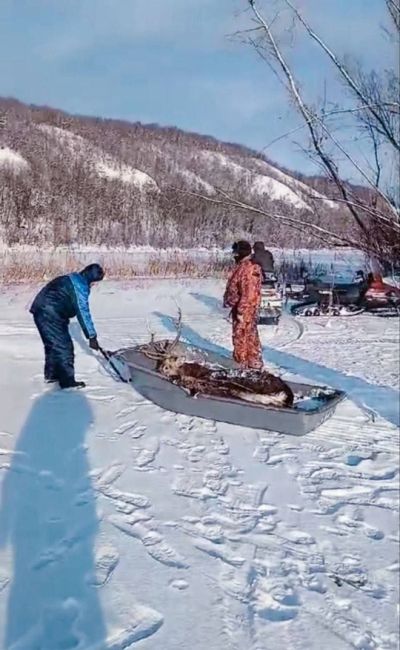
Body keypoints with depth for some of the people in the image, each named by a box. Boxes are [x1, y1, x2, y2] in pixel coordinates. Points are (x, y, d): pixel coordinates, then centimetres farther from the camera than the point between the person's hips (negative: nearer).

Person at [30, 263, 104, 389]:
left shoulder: (73, 280, 18)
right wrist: (92, 336, -16)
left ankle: (51, 374, 35)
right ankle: (68, 382, 1)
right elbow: (83, 312, -18)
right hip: (49, 315, -11)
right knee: (64, 346, -5)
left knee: (53, 344, 22)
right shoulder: (80, 285, -14)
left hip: (42, 311, 11)